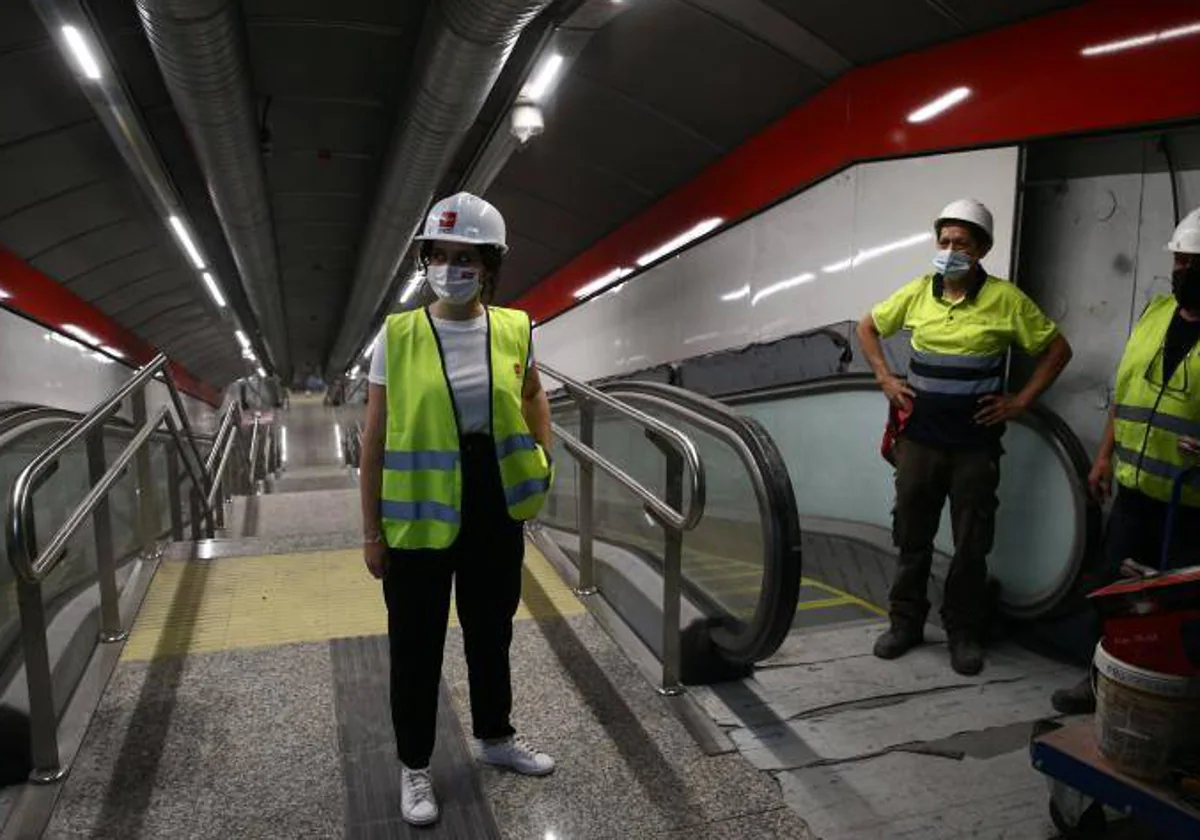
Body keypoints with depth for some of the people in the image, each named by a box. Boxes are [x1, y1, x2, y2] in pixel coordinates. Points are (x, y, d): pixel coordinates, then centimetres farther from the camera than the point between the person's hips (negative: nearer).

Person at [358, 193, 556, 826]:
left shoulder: (514, 330, -2)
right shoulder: (397, 335, -9)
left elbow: (533, 397, 18)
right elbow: (375, 440, -4)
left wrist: (544, 464, 6)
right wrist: (371, 530, -4)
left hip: (496, 511, 3)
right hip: (419, 515, -2)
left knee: (491, 630, 20)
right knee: (415, 645, 11)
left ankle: (496, 736, 45)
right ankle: (414, 766, 34)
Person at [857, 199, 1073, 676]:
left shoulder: (1005, 299, -5)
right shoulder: (917, 292, 2)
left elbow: (1057, 350, 3)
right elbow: (867, 327, 16)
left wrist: (1020, 402, -3)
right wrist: (885, 378, 5)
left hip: (976, 443, -2)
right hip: (919, 439, 2)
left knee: (971, 544, 8)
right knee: (911, 536, 11)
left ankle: (964, 632, 24)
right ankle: (906, 622, 26)